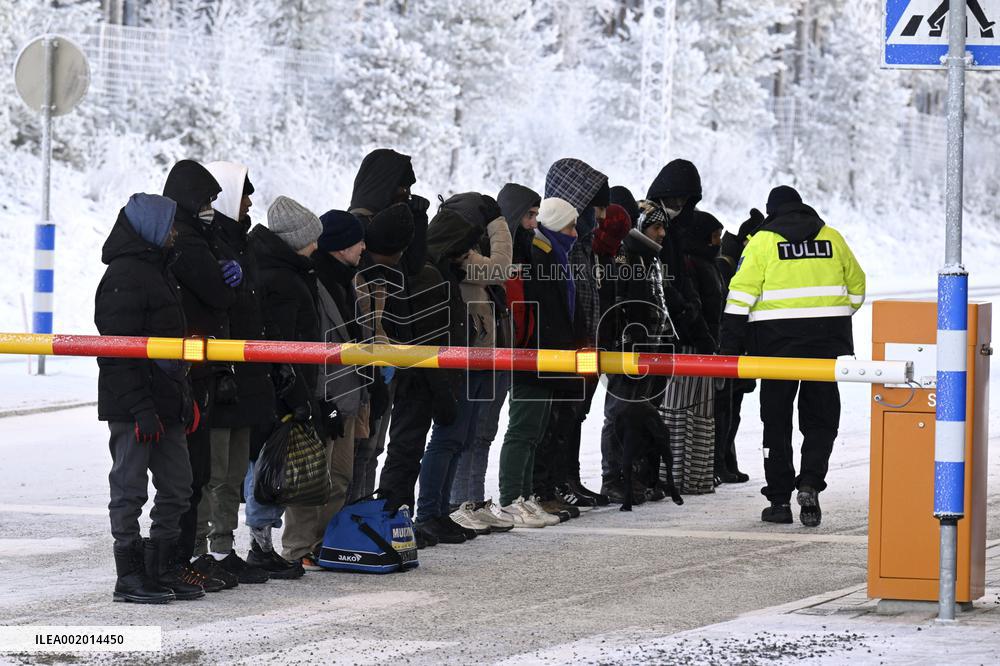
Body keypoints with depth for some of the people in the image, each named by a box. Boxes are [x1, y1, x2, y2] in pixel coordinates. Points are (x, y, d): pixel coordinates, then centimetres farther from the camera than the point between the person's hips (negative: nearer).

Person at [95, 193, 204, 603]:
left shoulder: (157, 269, 18)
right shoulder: (124, 276, -14)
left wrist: (184, 398, 20)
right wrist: (140, 408, -22)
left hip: (164, 403, 10)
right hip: (132, 405, -10)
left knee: (177, 486, 12)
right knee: (130, 488, -4)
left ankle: (162, 568, 20)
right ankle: (129, 576, 1)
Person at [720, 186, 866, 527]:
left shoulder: (762, 242, 2)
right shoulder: (831, 237, 9)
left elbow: (741, 293, -5)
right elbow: (857, 285, 16)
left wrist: (731, 344, -3)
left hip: (777, 339, -1)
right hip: (826, 338, 1)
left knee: (777, 421, 7)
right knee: (820, 419, 9)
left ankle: (779, 499, 6)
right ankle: (810, 483, -13)